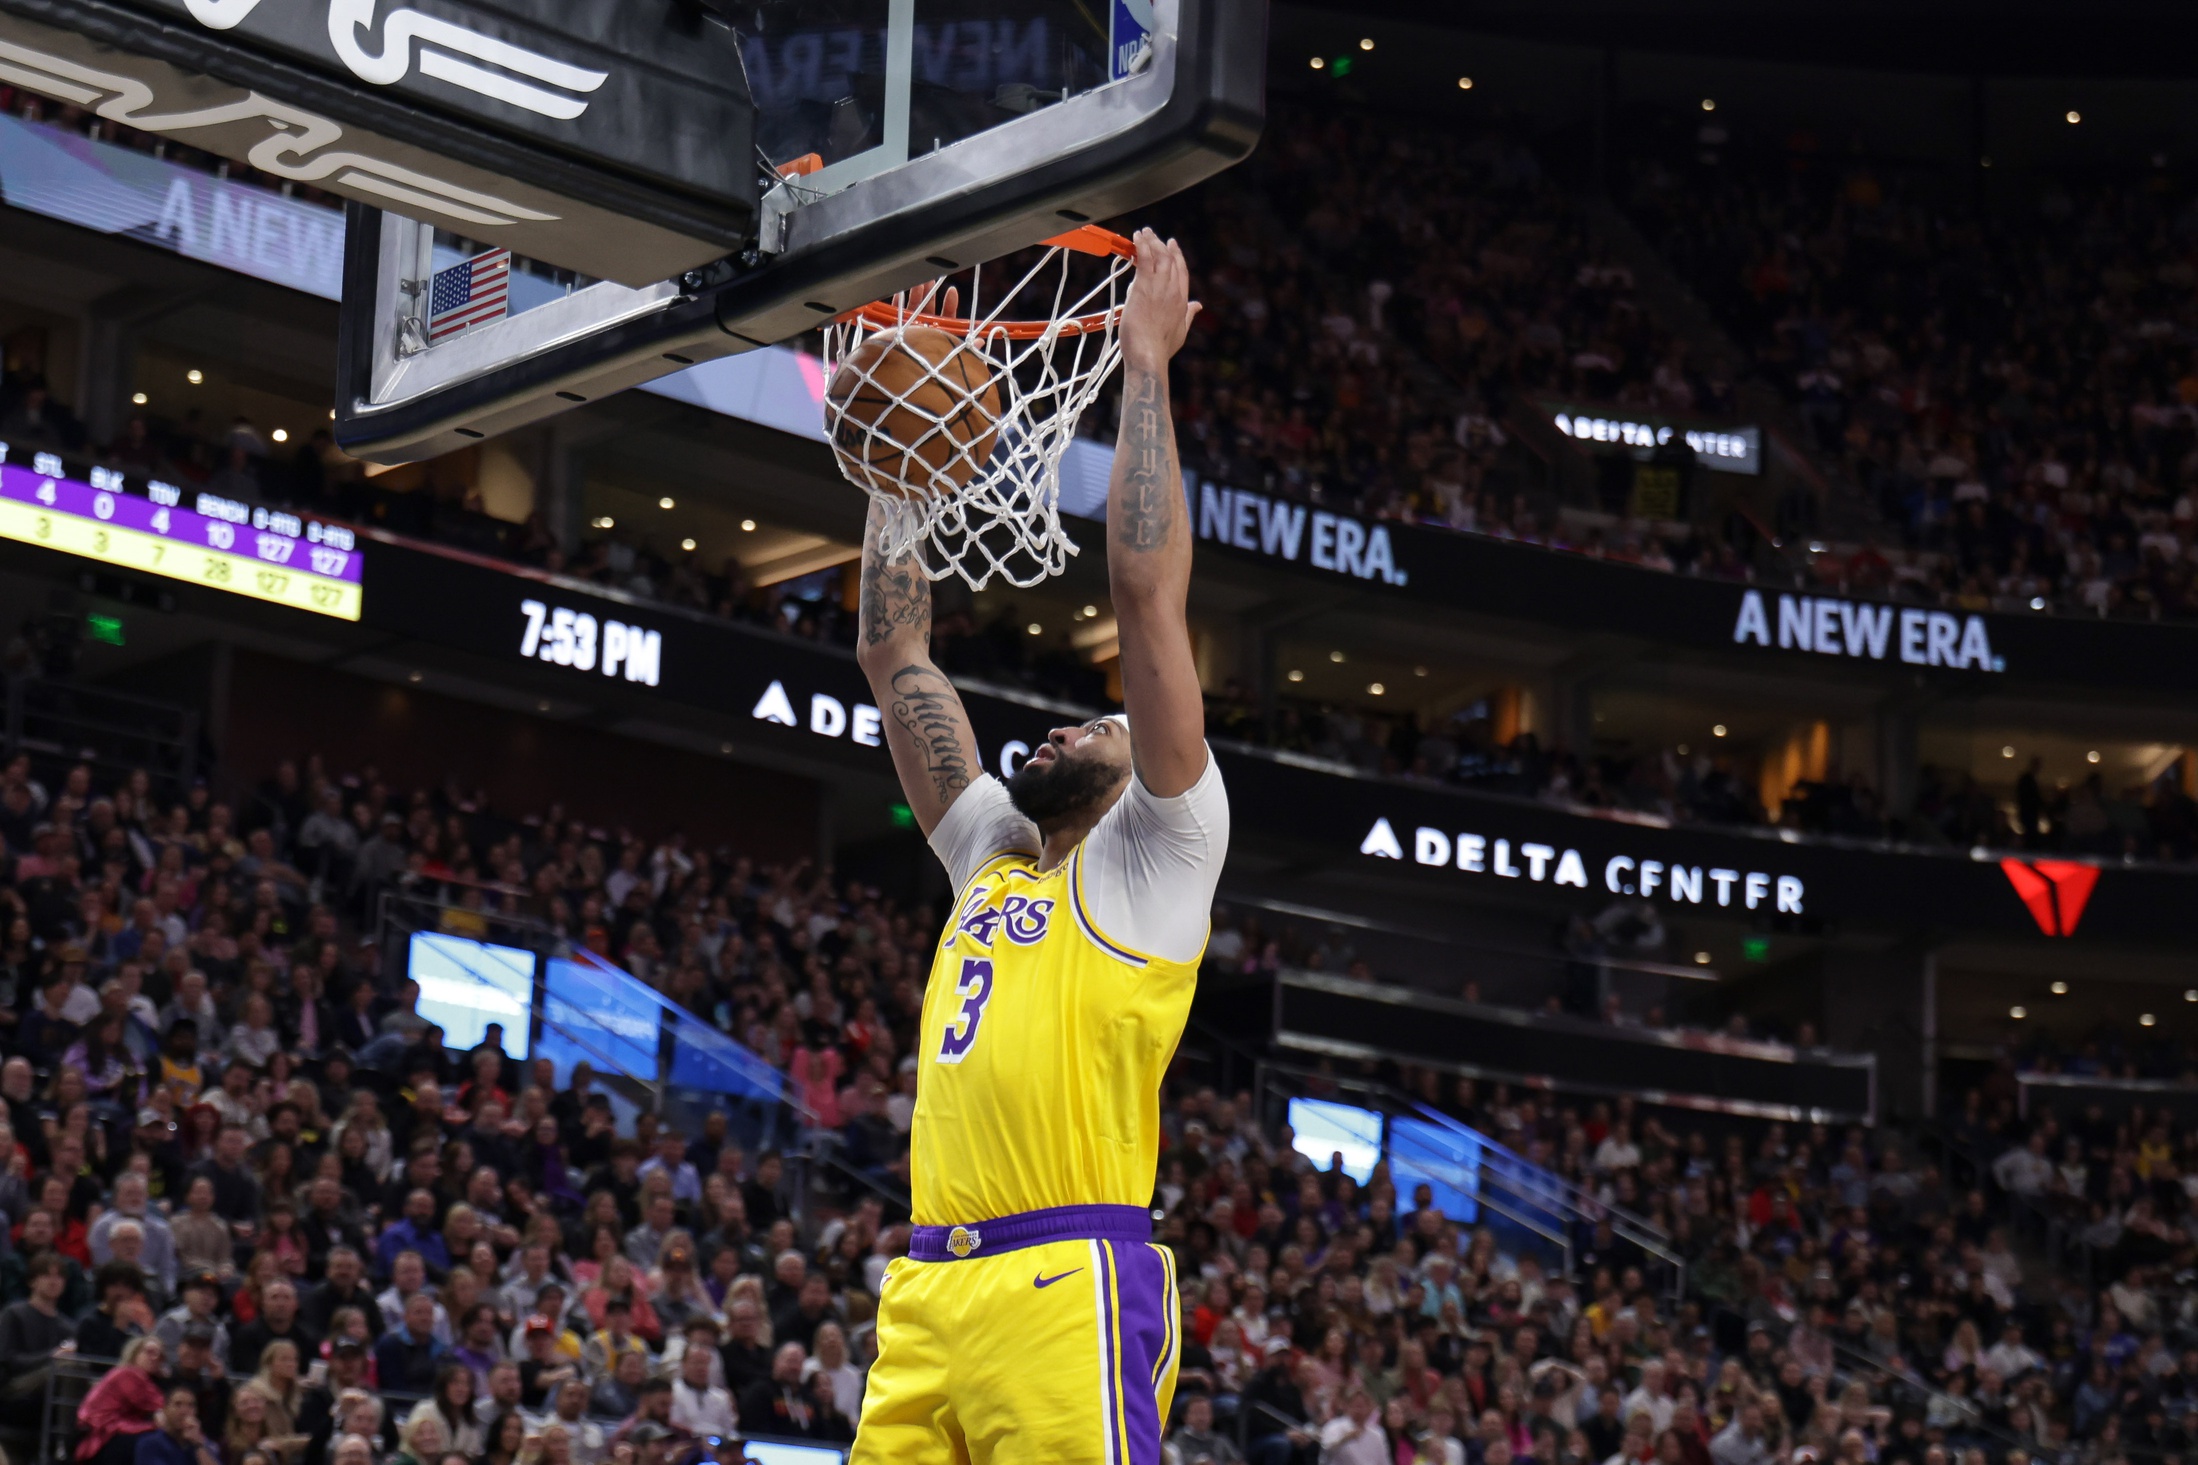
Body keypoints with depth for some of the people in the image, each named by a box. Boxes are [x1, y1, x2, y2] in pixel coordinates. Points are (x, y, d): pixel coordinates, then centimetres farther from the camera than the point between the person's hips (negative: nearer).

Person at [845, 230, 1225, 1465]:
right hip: (928, 1294, 7)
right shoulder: (993, 851, 27)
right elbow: (893, 655, 30)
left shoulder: (1156, 851, 10)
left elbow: (1149, 589, 1)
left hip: (1069, 1285, -7)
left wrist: (1147, 365, 6)